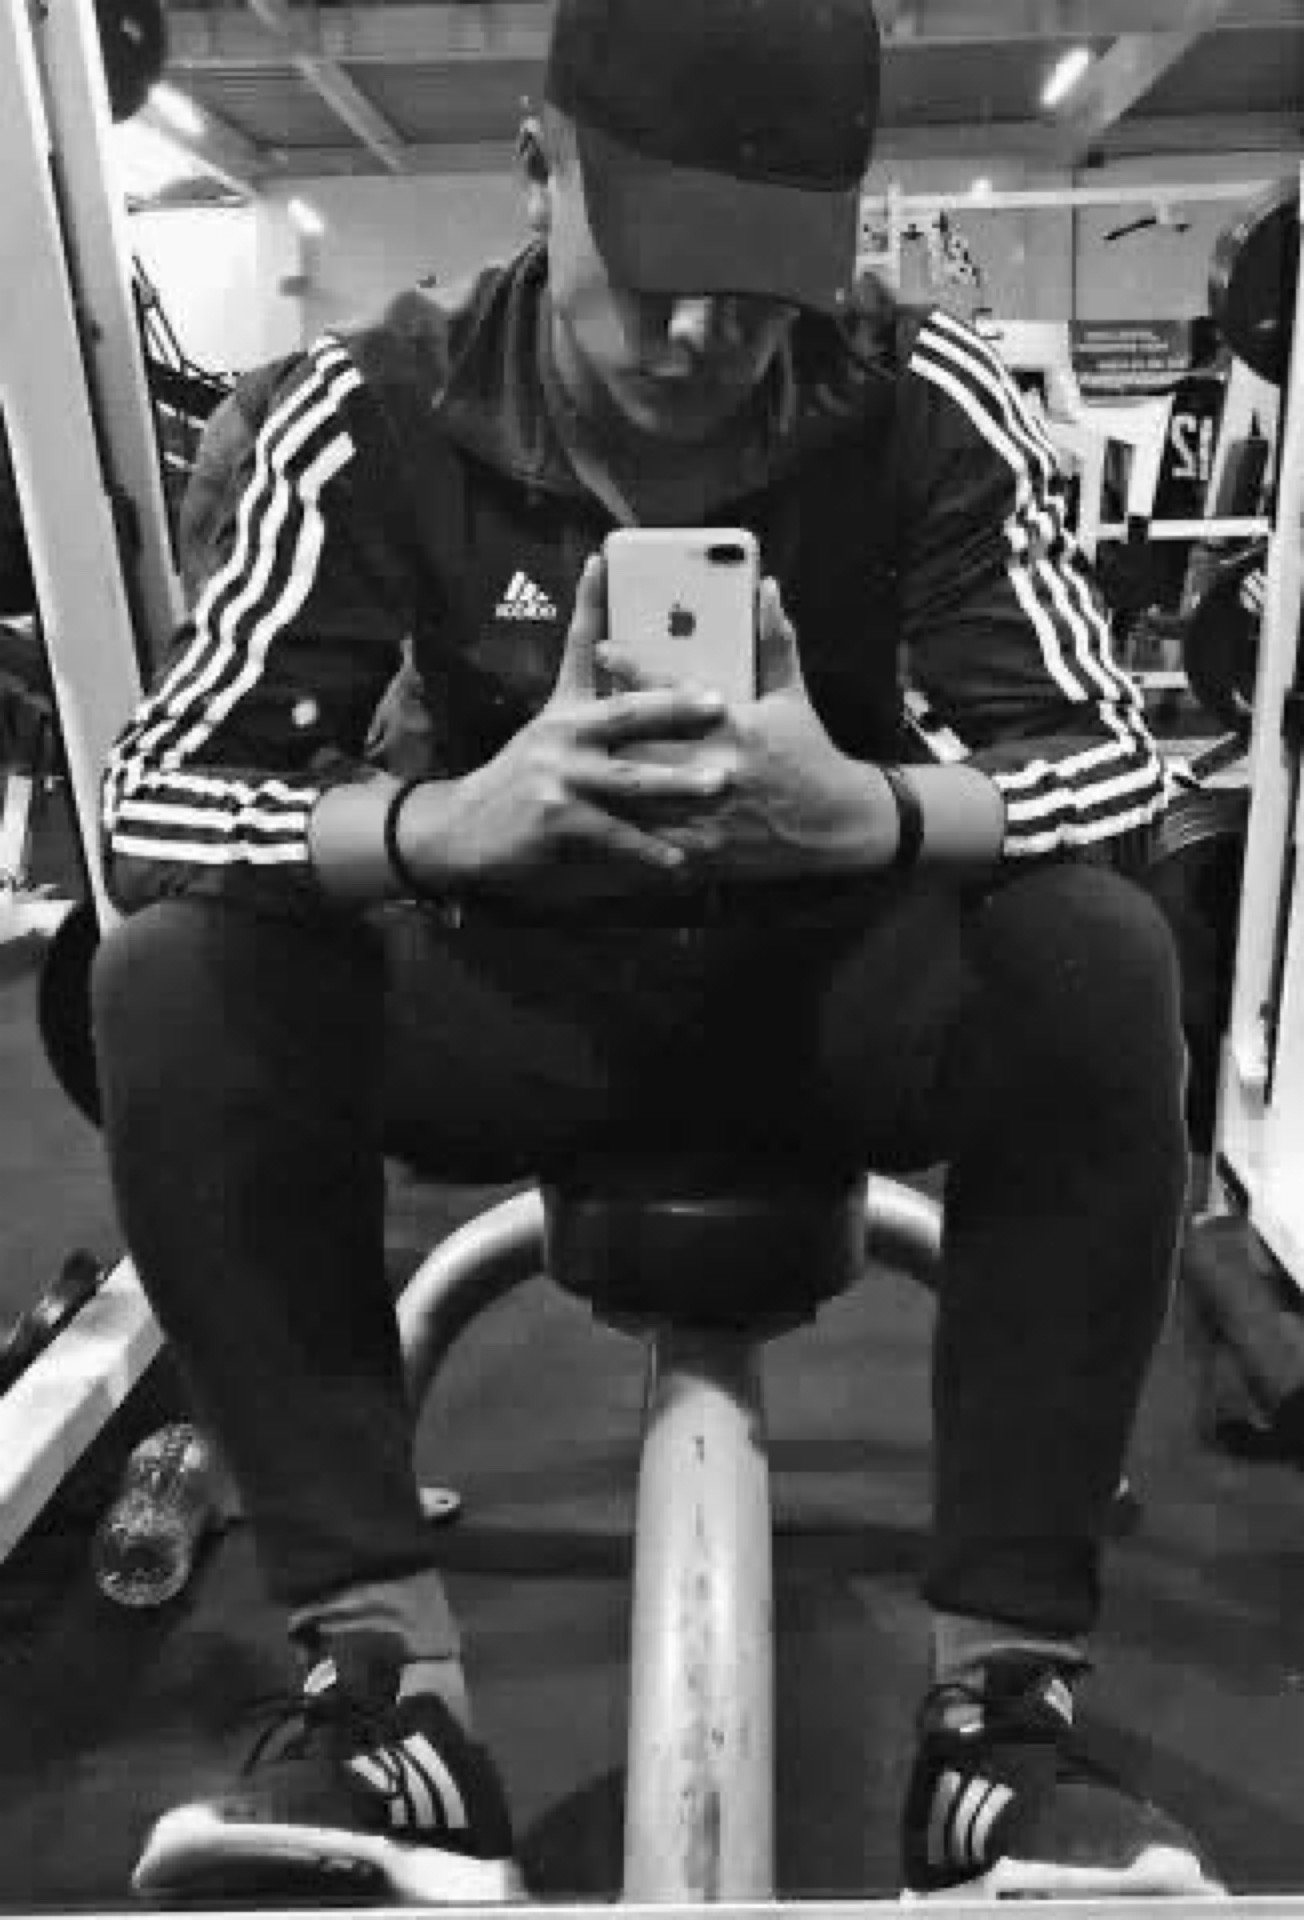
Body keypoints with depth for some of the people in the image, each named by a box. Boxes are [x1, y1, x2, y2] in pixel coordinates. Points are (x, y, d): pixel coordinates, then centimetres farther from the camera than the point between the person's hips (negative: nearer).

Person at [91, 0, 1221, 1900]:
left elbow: (1114, 759, -16)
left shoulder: (928, 401, -12)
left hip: (834, 985, 0)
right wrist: (448, 820, -39)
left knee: (1098, 959, -30)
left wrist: (868, 809, -38)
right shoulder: (377, 409, -12)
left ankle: (1004, 1701, -20)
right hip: (525, 994, 1)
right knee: (175, 983, -25)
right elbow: (156, 792, -17)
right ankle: (392, 1684, -18)